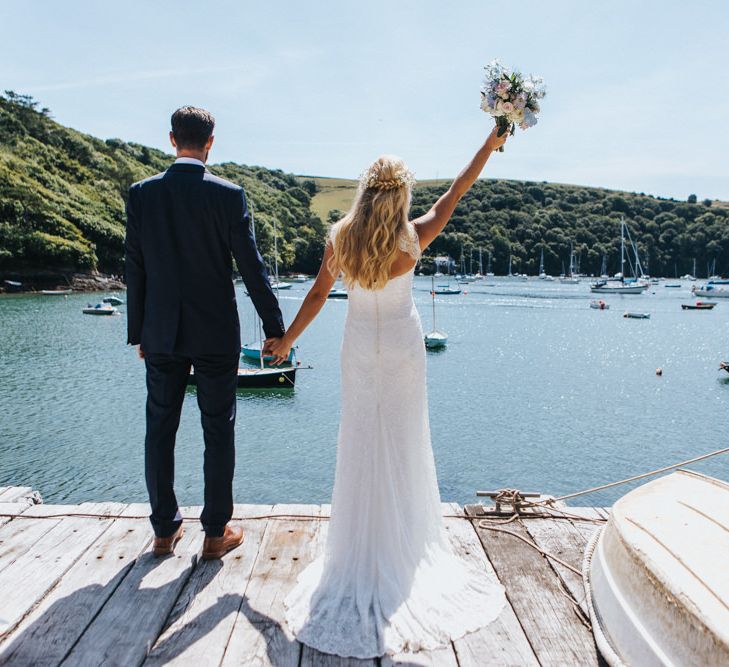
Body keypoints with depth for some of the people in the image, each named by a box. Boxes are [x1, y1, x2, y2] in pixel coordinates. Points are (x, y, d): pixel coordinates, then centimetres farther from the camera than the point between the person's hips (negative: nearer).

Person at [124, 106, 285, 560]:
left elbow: (135, 269, 4)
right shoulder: (228, 195, -8)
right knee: (219, 432, 8)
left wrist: (138, 332, 12)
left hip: (161, 335, 3)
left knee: (160, 430, 13)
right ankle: (216, 532, 17)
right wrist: (275, 327, 0)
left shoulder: (142, 194, 1)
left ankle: (165, 530, 25)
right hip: (216, 335, -3)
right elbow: (251, 266, -8)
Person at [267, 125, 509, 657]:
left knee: (361, 444, 11)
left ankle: (361, 551, 21)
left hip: (360, 349, 1)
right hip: (403, 349, -1)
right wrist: (490, 146, 9)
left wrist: (287, 340, 8)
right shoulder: (412, 240, -13)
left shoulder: (341, 238, -10)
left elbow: (318, 294, -4)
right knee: (405, 444, 11)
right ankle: (403, 549, 24)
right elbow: (455, 194, -2)